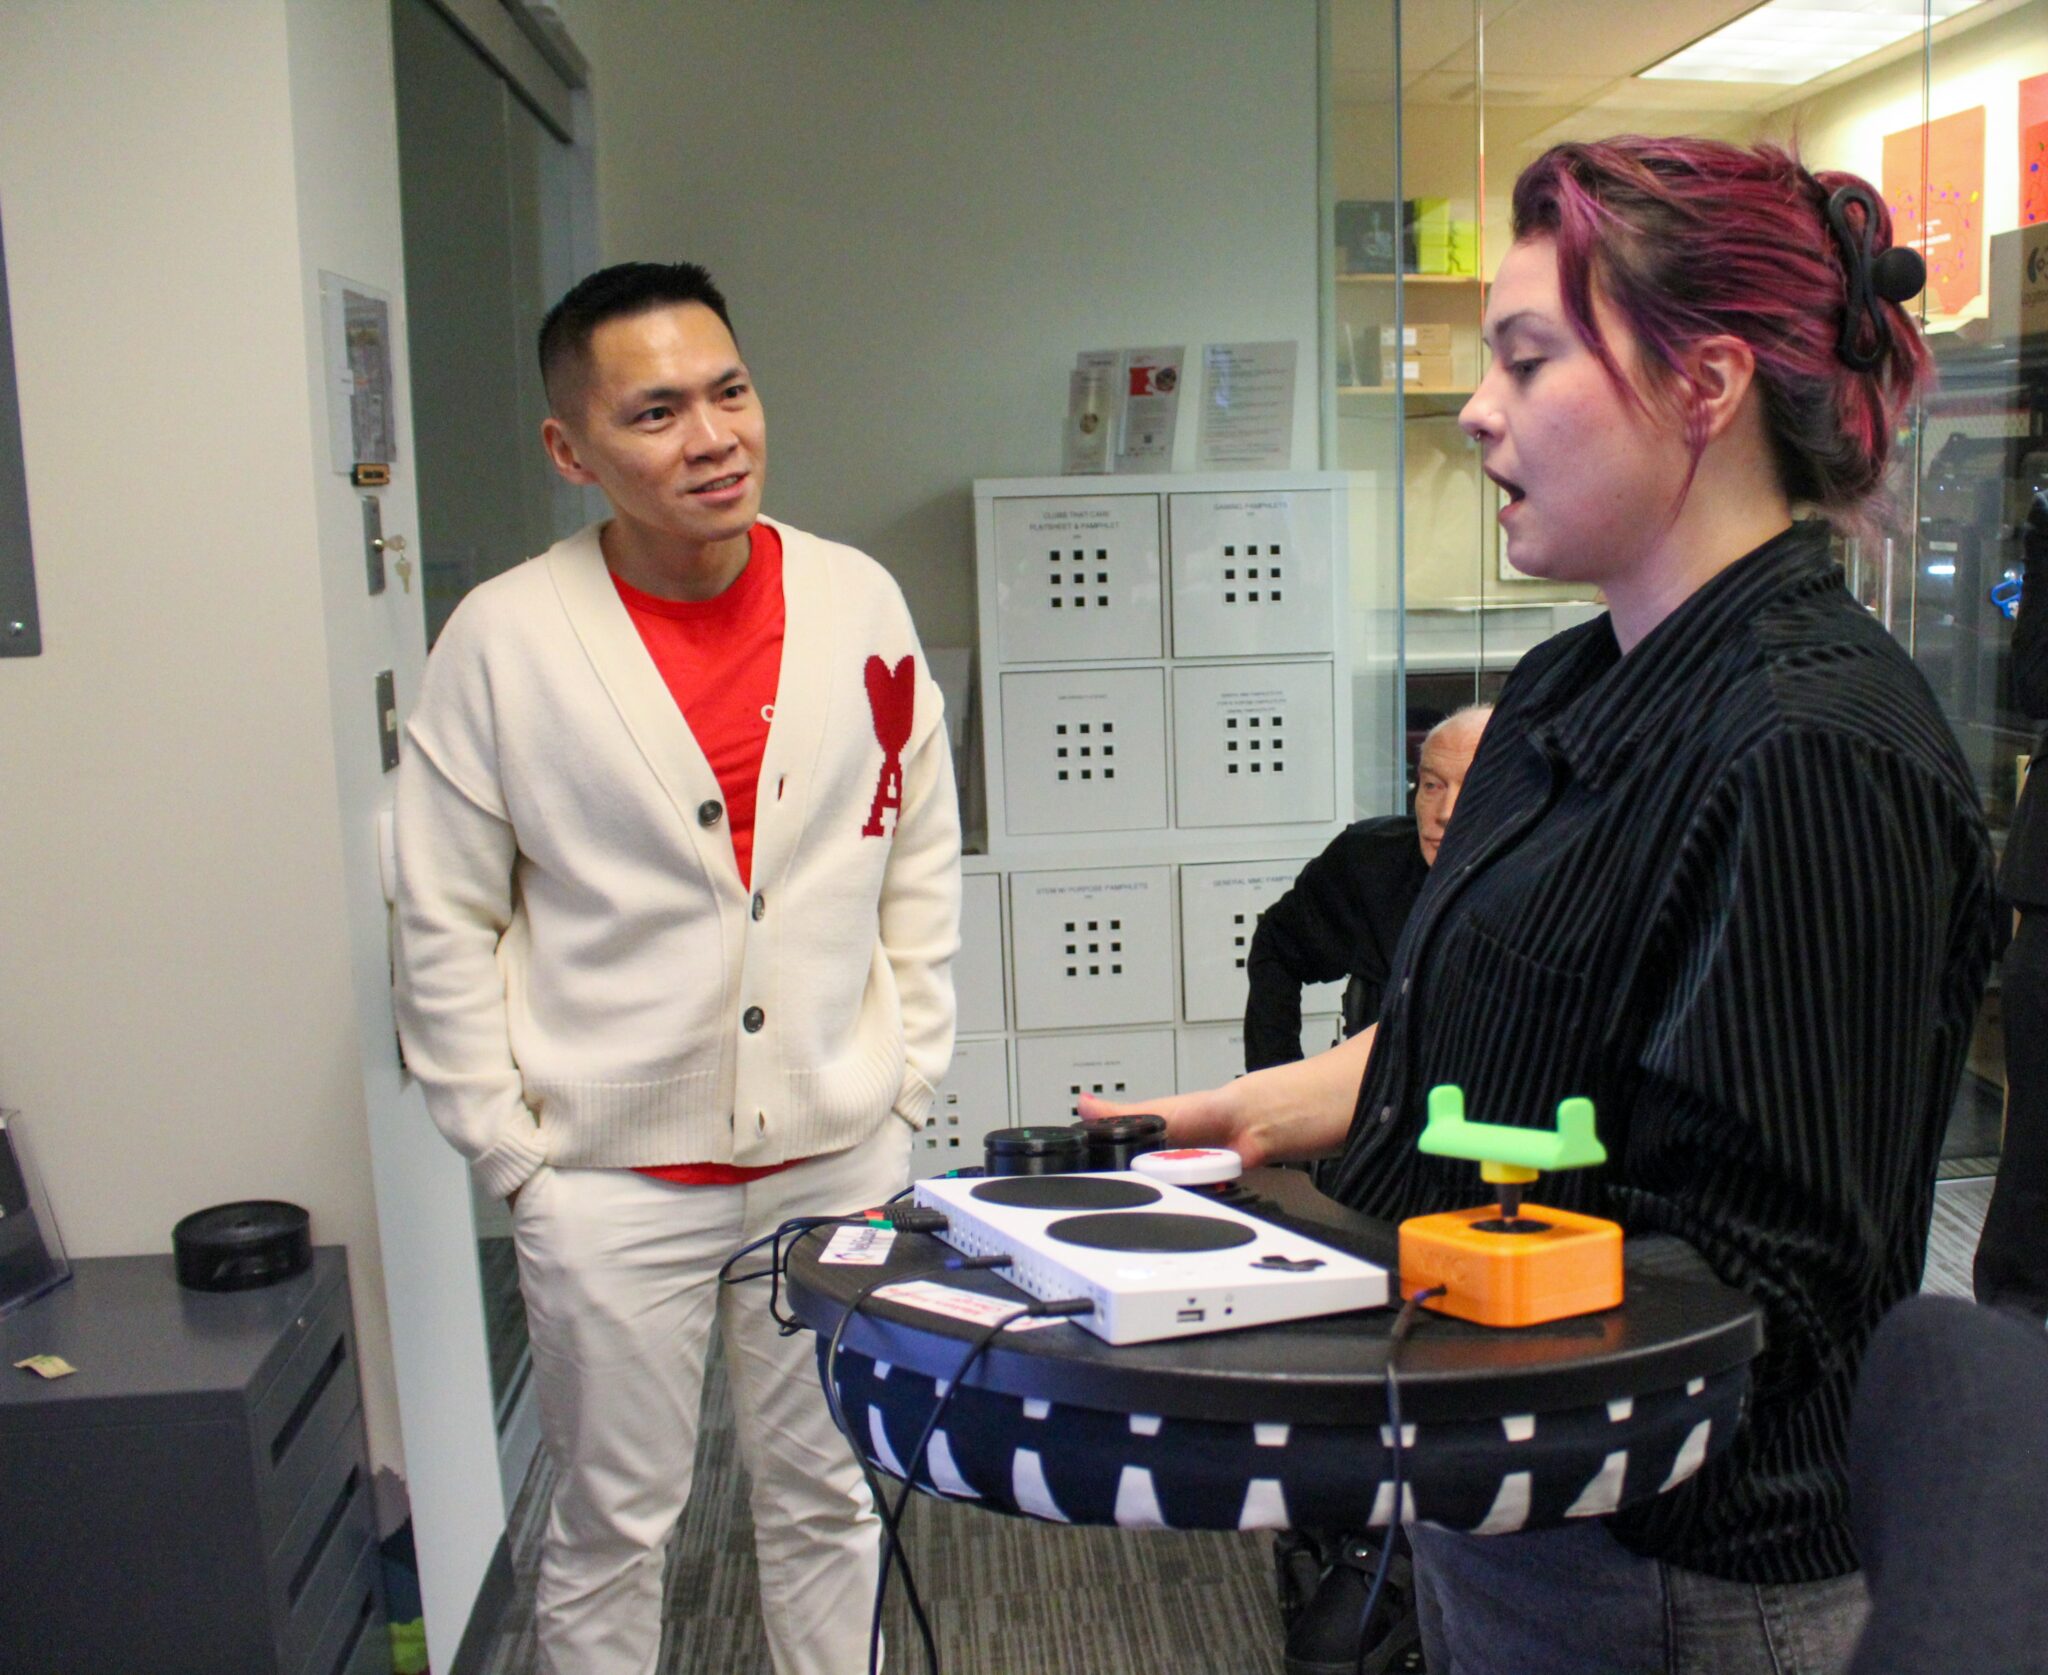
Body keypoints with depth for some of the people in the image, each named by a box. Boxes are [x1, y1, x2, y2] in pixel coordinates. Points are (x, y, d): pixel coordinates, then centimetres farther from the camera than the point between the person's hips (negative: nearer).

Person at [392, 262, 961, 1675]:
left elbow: (920, 860, 7)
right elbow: (447, 928, -3)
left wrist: (907, 1085, 4)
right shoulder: (505, 639, -9)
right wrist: (513, 1151, -5)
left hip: (839, 1155, 3)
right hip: (613, 1176, -2)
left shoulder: (858, 602, -1)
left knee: (829, 1499, 17)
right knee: (616, 1522, 12)